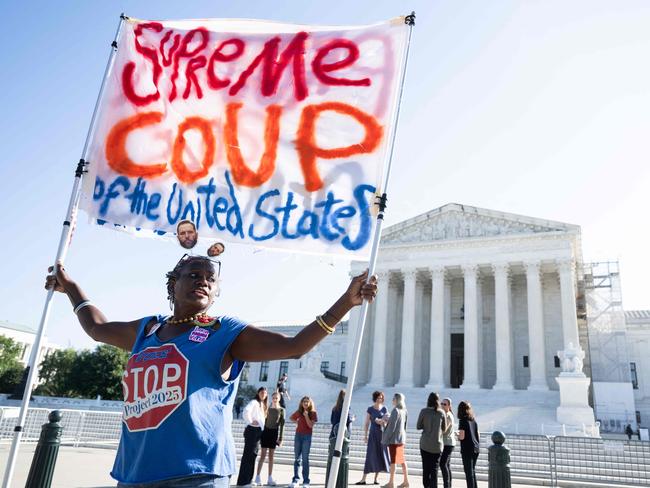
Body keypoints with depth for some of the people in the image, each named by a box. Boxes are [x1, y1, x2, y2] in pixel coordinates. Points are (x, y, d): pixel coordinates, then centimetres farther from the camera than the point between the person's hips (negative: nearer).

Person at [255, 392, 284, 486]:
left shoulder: (281, 410, 2)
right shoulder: (268, 408, 1)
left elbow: (282, 425, 1)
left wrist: (281, 438, -4)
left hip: (274, 432, 1)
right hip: (266, 431, -1)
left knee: (271, 456, 6)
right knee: (263, 455, -3)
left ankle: (270, 478, 11)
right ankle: (258, 477, 0)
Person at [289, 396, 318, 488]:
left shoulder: (313, 413, -4)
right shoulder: (299, 412, 5)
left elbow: (311, 425, -12)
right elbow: (291, 418, 23)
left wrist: (306, 415, -19)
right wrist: (298, 422, 10)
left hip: (307, 436, -3)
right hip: (298, 435, 3)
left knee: (305, 459, -5)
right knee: (297, 458, 7)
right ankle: (295, 479, 14)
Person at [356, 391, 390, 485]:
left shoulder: (384, 409, 6)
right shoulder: (370, 409, 0)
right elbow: (366, 423, 0)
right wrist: (365, 435, -4)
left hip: (382, 433, 3)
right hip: (373, 434, -2)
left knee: (380, 454, 3)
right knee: (371, 455, -5)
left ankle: (376, 478, 13)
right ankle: (364, 479, -3)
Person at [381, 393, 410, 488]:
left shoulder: (395, 410, -17)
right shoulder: (404, 411, 7)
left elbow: (392, 426, -18)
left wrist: (385, 439, -10)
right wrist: (388, 420, 15)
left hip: (394, 438, -8)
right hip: (401, 438, 8)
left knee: (393, 460, -1)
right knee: (402, 460, 13)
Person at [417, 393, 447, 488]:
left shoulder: (424, 411, -7)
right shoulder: (441, 413, -3)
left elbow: (418, 426, -2)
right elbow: (444, 428, 6)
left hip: (425, 443, -1)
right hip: (437, 444, 1)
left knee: (426, 467, 8)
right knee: (434, 468, 7)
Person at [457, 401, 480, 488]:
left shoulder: (463, 420, -11)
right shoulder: (473, 420, 9)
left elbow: (462, 437, -16)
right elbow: (478, 435, 14)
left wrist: (457, 436, 3)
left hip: (467, 449, -7)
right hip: (476, 448, 7)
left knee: (469, 472, 0)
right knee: (472, 471, 18)